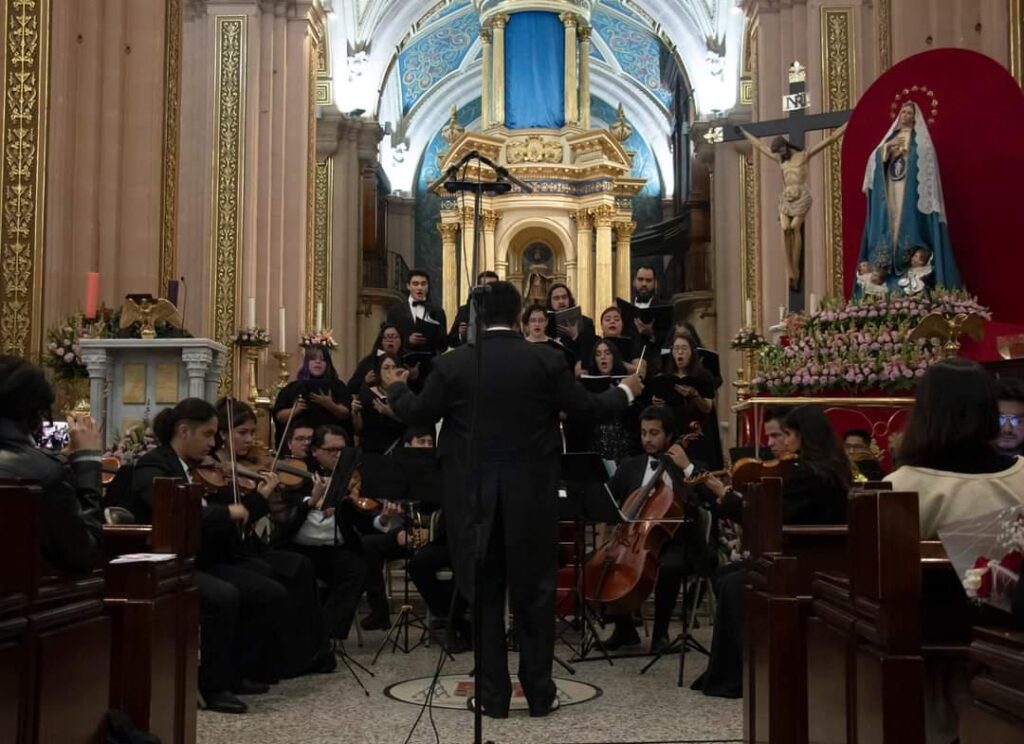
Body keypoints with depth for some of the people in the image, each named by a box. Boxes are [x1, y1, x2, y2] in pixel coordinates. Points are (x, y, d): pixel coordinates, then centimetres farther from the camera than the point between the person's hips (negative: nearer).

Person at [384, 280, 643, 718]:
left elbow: (416, 415, 4)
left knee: (483, 595, 8)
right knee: (534, 593, 10)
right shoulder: (547, 359, -5)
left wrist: (395, 388, 25)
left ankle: (492, 695, 13)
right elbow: (587, 409, -1)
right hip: (531, 494, 0)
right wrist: (626, 392, 19)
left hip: (473, 495, 0)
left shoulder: (452, 363, -5)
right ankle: (540, 692, 16)